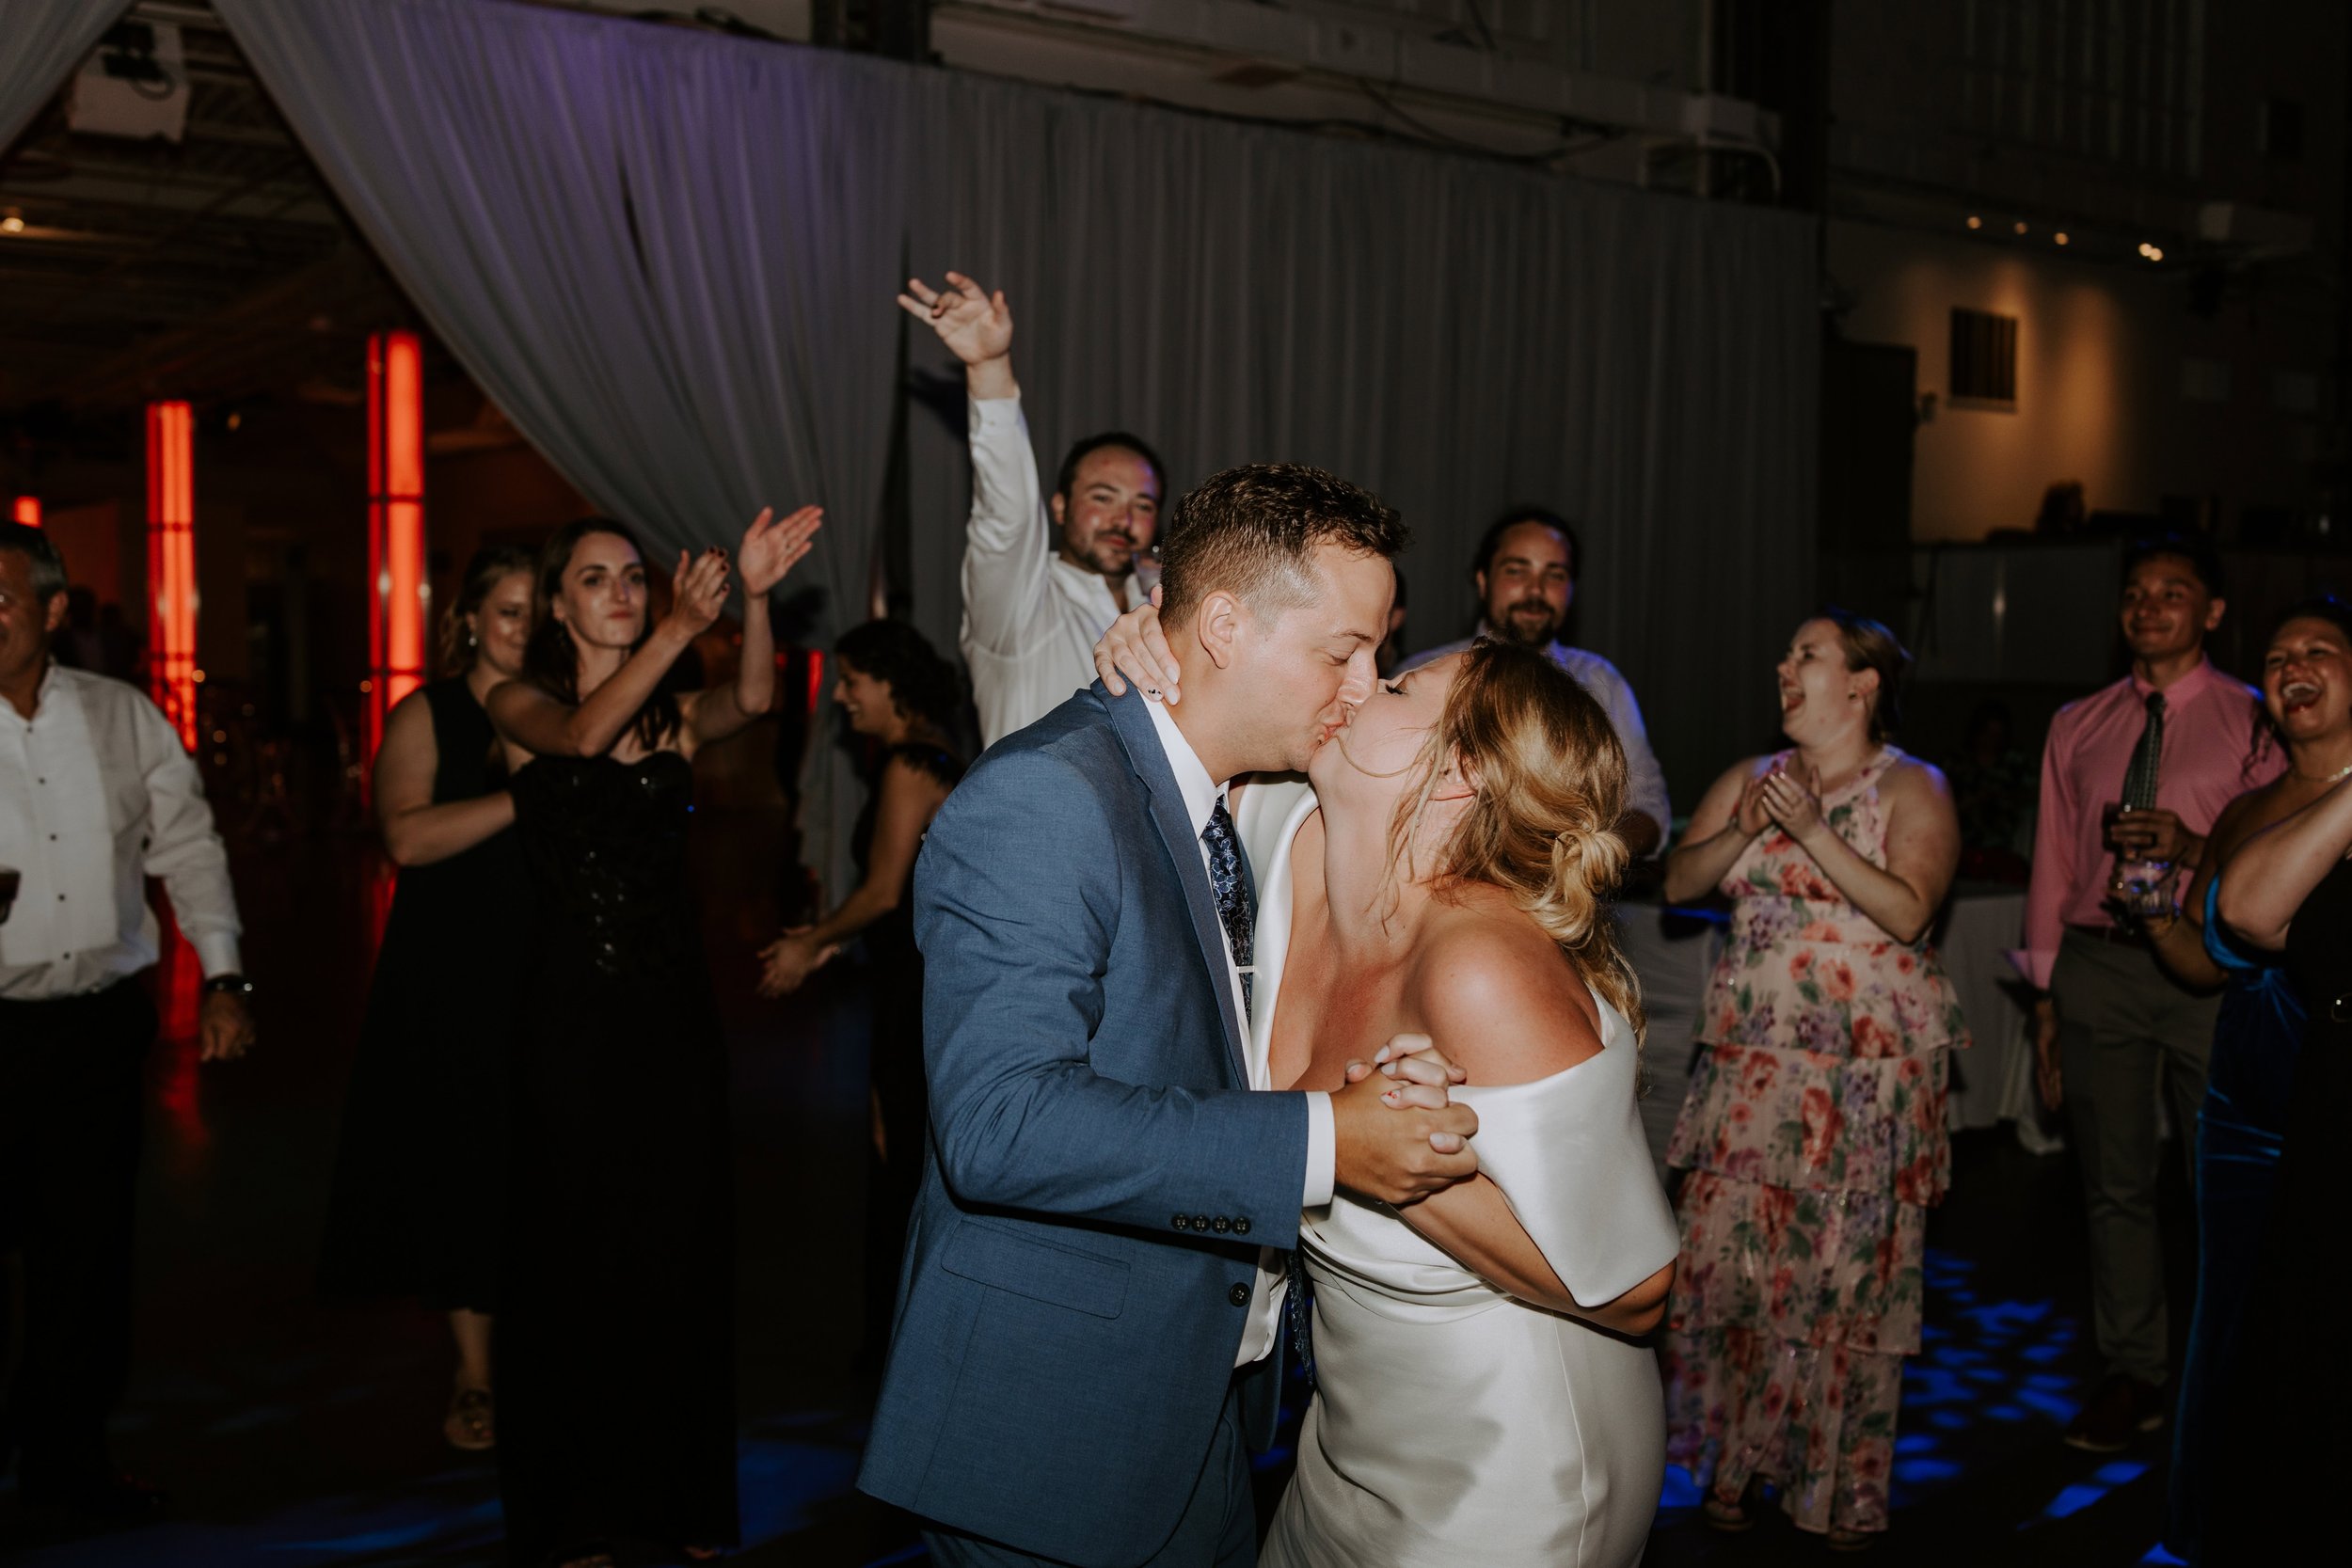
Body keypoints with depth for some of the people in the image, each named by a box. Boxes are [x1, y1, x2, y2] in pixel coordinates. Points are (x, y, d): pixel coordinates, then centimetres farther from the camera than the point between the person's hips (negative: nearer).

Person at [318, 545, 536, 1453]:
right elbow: (408, 836, -17)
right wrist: (528, 798, -24)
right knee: (461, 1166, 6)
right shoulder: (426, 715, -1)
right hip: (449, 978, -1)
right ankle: (474, 1376, 19)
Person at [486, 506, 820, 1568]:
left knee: (681, 1253, 10)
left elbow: (750, 701, -15)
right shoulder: (519, 705, 0)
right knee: (573, 1255, 4)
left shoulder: (677, 715, 8)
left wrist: (755, 597, -33)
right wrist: (682, 629, -38)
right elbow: (584, 734, -23)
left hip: (675, 1007, 3)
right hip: (575, 1012, -3)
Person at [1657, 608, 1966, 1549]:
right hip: (1751, 1062, 4)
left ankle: (1842, 1485, 14)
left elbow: (1907, 911, -15)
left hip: (1870, 1069, -4)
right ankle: (1732, 1461, 16)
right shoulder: (1747, 780, 13)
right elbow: (1678, 881, 4)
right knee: (1725, 1253, 1)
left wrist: (1812, 830, -19)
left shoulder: (1911, 789, -1)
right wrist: (1745, 830, -12)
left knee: (1848, 1273, -1)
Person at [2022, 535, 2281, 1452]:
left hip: (2208, 965, -3)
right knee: (2114, 1184, 8)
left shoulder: (2252, 722, 3)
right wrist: (2045, 997, 10)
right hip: (2096, 964, 3)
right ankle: (2131, 1376, 19)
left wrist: (2194, 848, -21)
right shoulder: (2078, 726, 13)